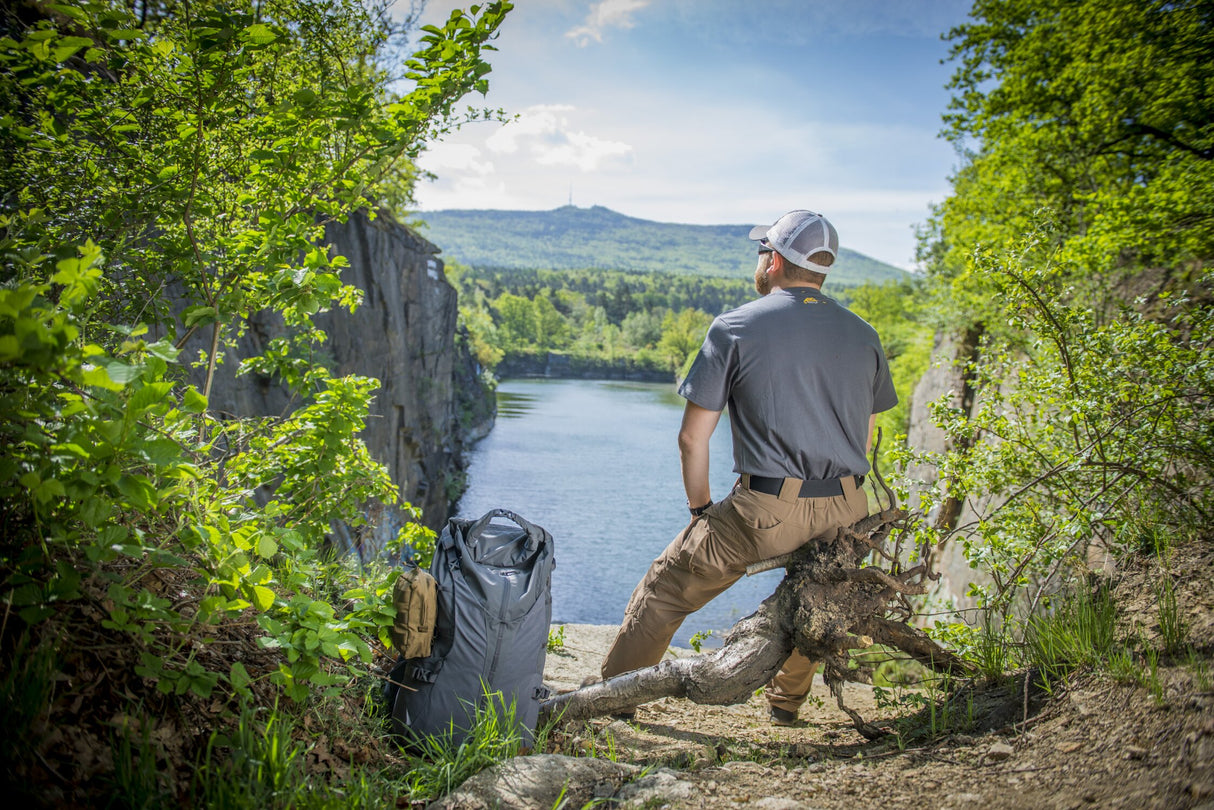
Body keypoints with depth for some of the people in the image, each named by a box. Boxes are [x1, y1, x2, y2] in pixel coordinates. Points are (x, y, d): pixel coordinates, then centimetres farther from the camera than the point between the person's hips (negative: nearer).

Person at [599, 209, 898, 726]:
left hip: (766, 510, -4)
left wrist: (701, 510, 10)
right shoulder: (863, 335, 11)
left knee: (666, 589, 14)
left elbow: (692, 438, -3)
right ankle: (788, 702, 44)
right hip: (845, 512, 5)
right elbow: (866, 436, 16)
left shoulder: (735, 328, -2)